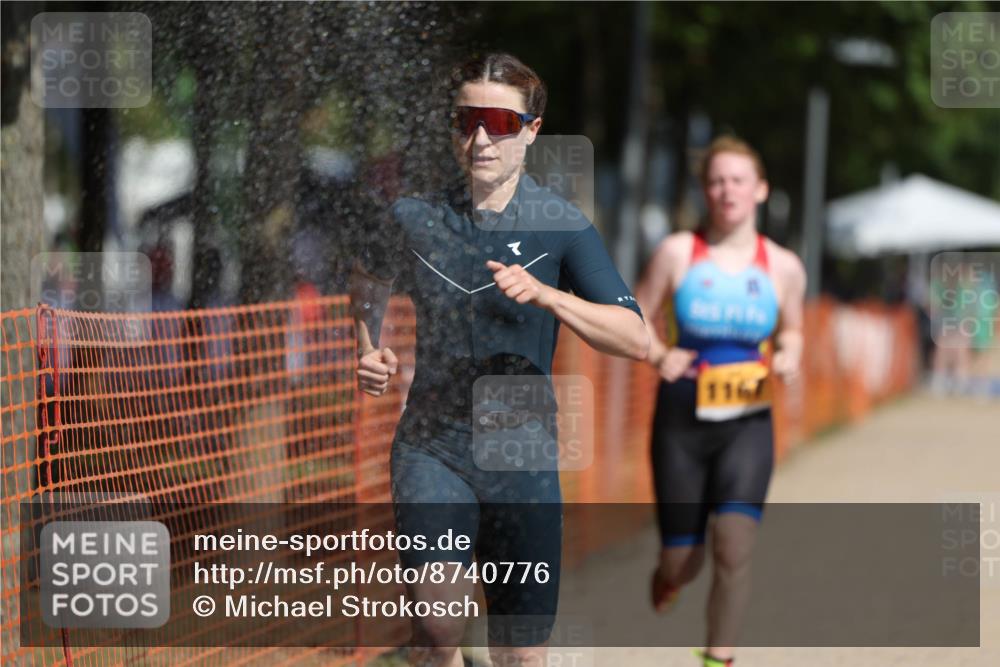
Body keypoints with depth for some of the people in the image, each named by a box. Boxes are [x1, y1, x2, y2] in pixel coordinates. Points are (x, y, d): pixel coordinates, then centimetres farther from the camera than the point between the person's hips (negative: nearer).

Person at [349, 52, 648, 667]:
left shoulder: (564, 227, -4)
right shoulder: (416, 218, 2)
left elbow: (636, 340, -14)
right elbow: (369, 281, 26)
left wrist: (546, 294, -27)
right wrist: (369, 350, 7)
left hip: (523, 455, 0)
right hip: (432, 447, 0)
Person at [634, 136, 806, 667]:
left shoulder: (782, 267, 2)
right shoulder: (677, 253, -3)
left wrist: (788, 357, -3)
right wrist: (659, 356, -11)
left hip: (747, 424, 0)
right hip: (681, 422, 0)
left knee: (733, 544, -19)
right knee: (683, 559, 5)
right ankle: (670, 574, 45)